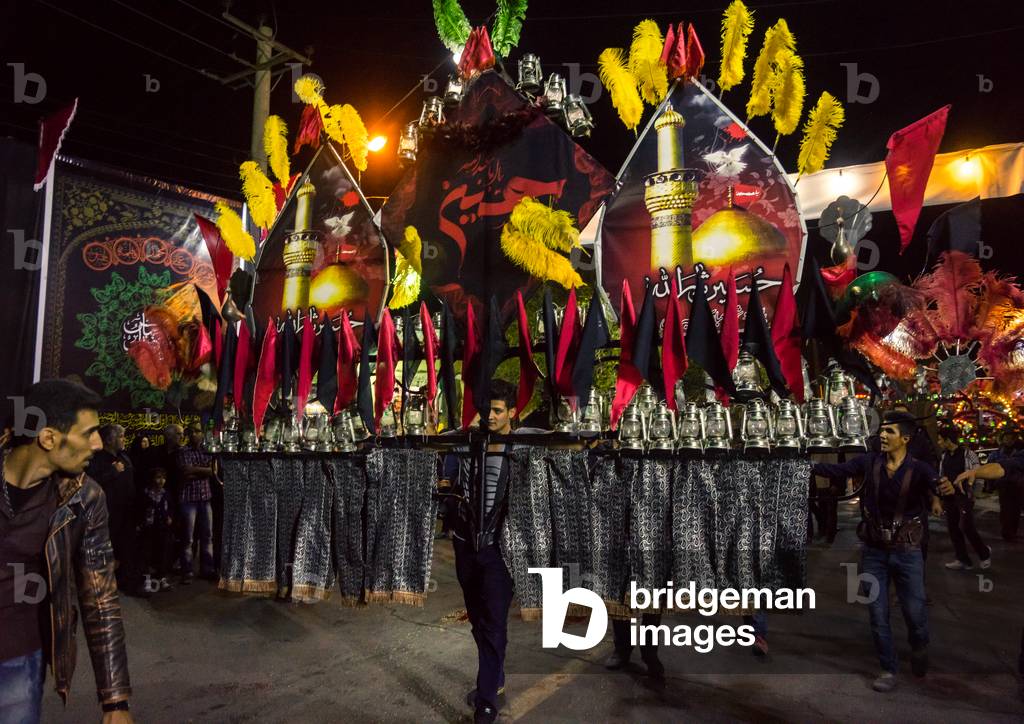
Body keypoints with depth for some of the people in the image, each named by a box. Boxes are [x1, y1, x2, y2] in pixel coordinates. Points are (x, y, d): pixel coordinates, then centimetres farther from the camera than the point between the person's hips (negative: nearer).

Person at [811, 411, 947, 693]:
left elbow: (935, 483, -33)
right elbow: (837, 470, -8)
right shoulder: (870, 462, -6)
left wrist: (946, 489, -56)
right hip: (873, 550, 2)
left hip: (907, 552, -2)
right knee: (877, 614, 6)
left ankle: (919, 648, 41)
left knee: (914, 612, 6)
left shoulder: (917, 469, -15)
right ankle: (888, 670, 23)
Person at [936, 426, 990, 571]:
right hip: (949, 496, 6)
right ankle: (963, 560, 16)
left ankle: (984, 553, 14)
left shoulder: (967, 453, -10)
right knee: (953, 527, 6)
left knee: (965, 526, -11)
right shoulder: (944, 456, 8)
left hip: (964, 495, -6)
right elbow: (941, 476, 15)